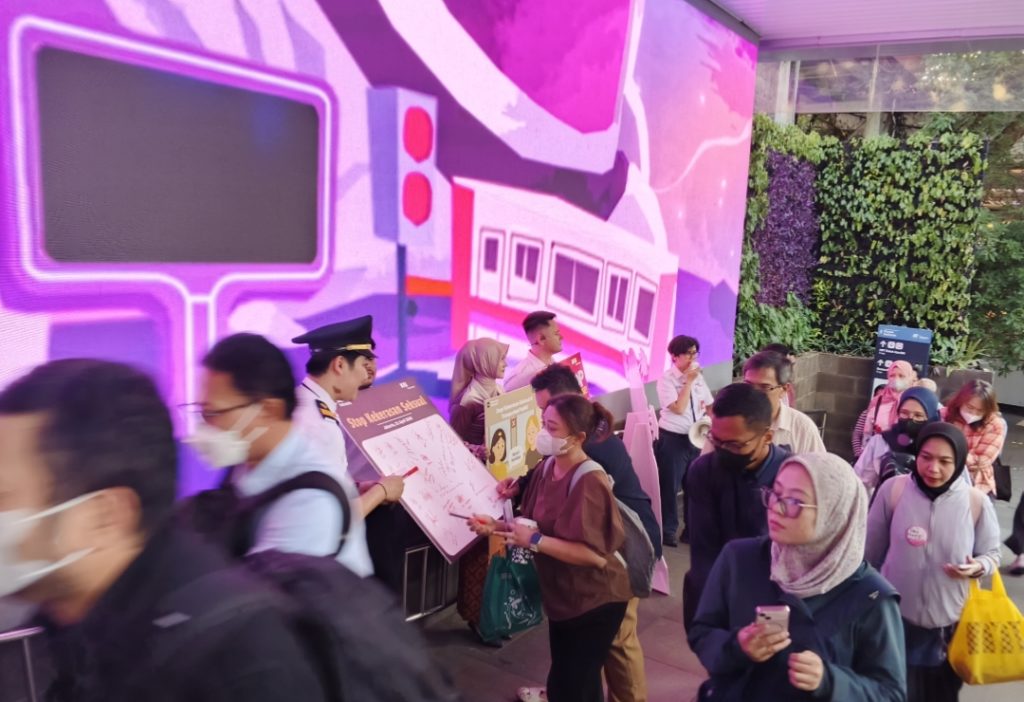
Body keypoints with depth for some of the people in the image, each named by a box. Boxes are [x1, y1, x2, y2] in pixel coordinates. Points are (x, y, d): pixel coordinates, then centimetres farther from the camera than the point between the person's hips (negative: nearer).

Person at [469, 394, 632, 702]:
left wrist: (535, 541, -28)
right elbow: (536, 527, 7)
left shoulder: (589, 482, -25)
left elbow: (596, 555, -29)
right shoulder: (547, 468, -1)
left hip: (595, 602, -8)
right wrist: (497, 526, -9)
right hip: (563, 598, 8)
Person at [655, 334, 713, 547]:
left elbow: (709, 405, 17)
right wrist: (689, 381, -18)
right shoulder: (667, 378, -11)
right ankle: (668, 530, 18)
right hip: (673, 439, -6)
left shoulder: (698, 376, 8)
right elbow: (679, 408, -21)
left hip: (697, 438, 6)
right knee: (669, 487, 4)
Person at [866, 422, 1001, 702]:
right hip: (894, 619, -1)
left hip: (950, 625, 1)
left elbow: (991, 554, 2)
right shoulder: (893, 490, -13)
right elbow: (870, 550, -1)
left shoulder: (976, 502, -12)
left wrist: (977, 567, -21)